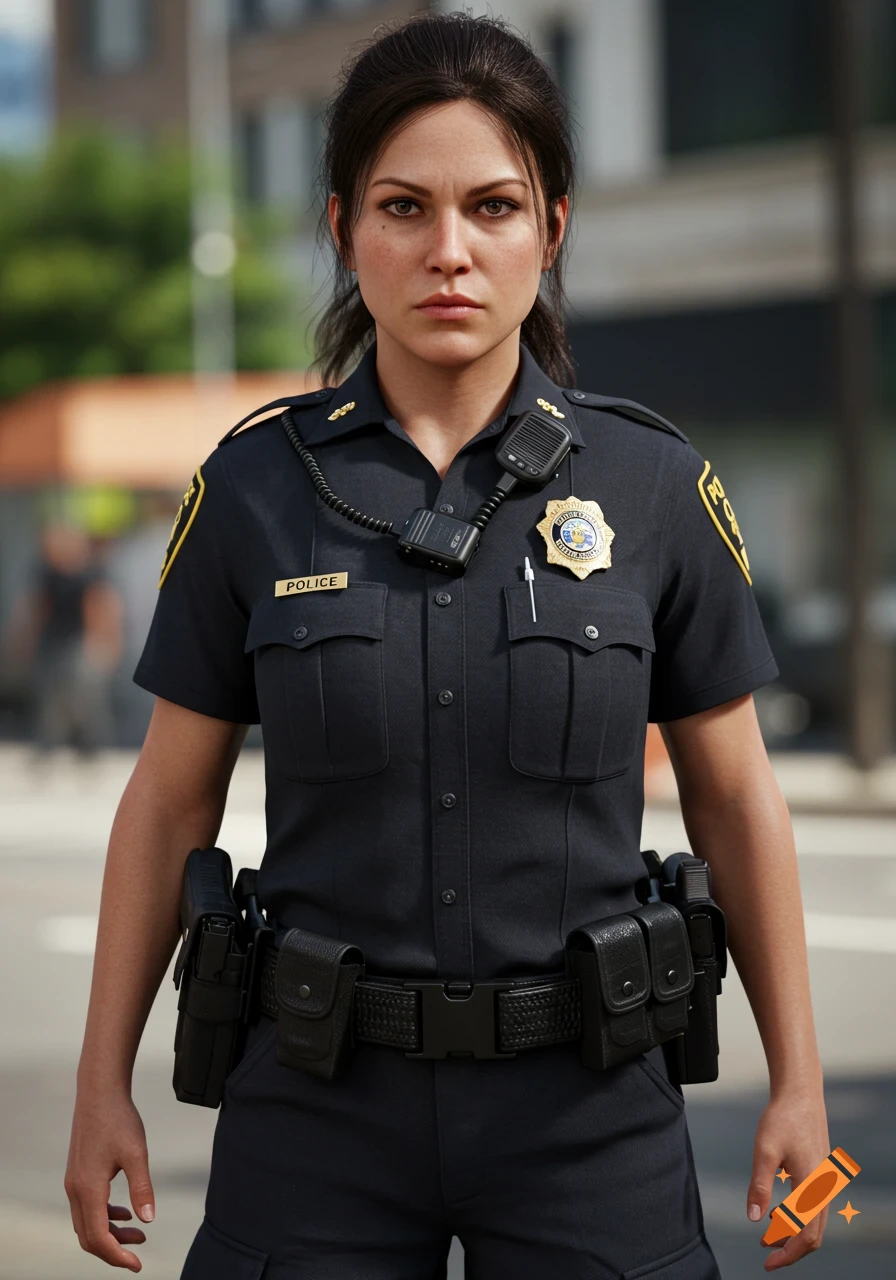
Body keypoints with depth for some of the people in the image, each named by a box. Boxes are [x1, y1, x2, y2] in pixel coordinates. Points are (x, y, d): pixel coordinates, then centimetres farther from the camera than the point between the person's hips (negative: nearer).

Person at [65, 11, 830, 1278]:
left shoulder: (654, 484, -3)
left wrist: (797, 1082, 5)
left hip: (586, 1102, 0)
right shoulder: (255, 486, -1)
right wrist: (104, 1083, 6)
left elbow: (735, 798, 5)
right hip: (323, 1093, 0)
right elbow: (170, 802, 6)